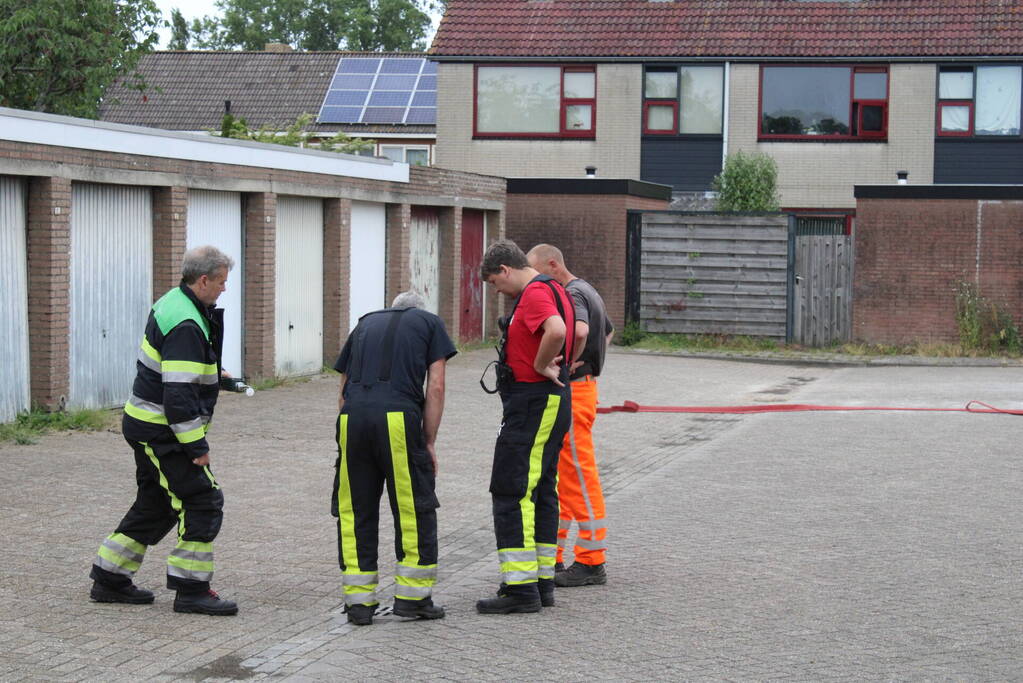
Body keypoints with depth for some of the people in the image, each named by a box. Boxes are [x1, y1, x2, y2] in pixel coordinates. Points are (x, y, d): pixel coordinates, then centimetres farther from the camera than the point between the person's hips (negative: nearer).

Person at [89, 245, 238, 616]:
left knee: (155, 505, 18)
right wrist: (196, 446, -21)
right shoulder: (186, 327, -23)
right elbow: (179, 395, -26)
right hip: (162, 431, -11)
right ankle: (191, 590, 0)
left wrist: (212, 375, 16)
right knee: (203, 501, -5)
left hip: (145, 424, 11)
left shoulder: (173, 303, 10)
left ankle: (109, 579, 24)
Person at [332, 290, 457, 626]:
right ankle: (412, 596, 12)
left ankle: (358, 601, 13)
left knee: (354, 512, 11)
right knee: (414, 509, 8)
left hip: (351, 419, 4)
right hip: (399, 418, -3)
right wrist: (429, 442, 12)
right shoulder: (430, 323, 21)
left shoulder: (365, 324, 30)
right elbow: (435, 388, 9)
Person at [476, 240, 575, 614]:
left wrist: (540, 366, -21)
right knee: (541, 492, 14)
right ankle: (542, 581, 18)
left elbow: (556, 331, -36)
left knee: (512, 493, -9)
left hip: (532, 405, -11)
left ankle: (520, 587, -9)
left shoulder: (535, 293, -16)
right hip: (553, 401, 11)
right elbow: (578, 332, 32)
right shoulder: (555, 290, 17)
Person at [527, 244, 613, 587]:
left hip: (572, 392, -11)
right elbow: (608, 331, 35)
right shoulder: (586, 292, 17)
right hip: (580, 386, 11)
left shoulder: (572, 294, -16)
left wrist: (569, 363, -23)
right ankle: (552, 557, 19)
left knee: (579, 479, -5)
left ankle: (591, 563, 1)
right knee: (553, 479, 13)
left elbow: (579, 330, -38)